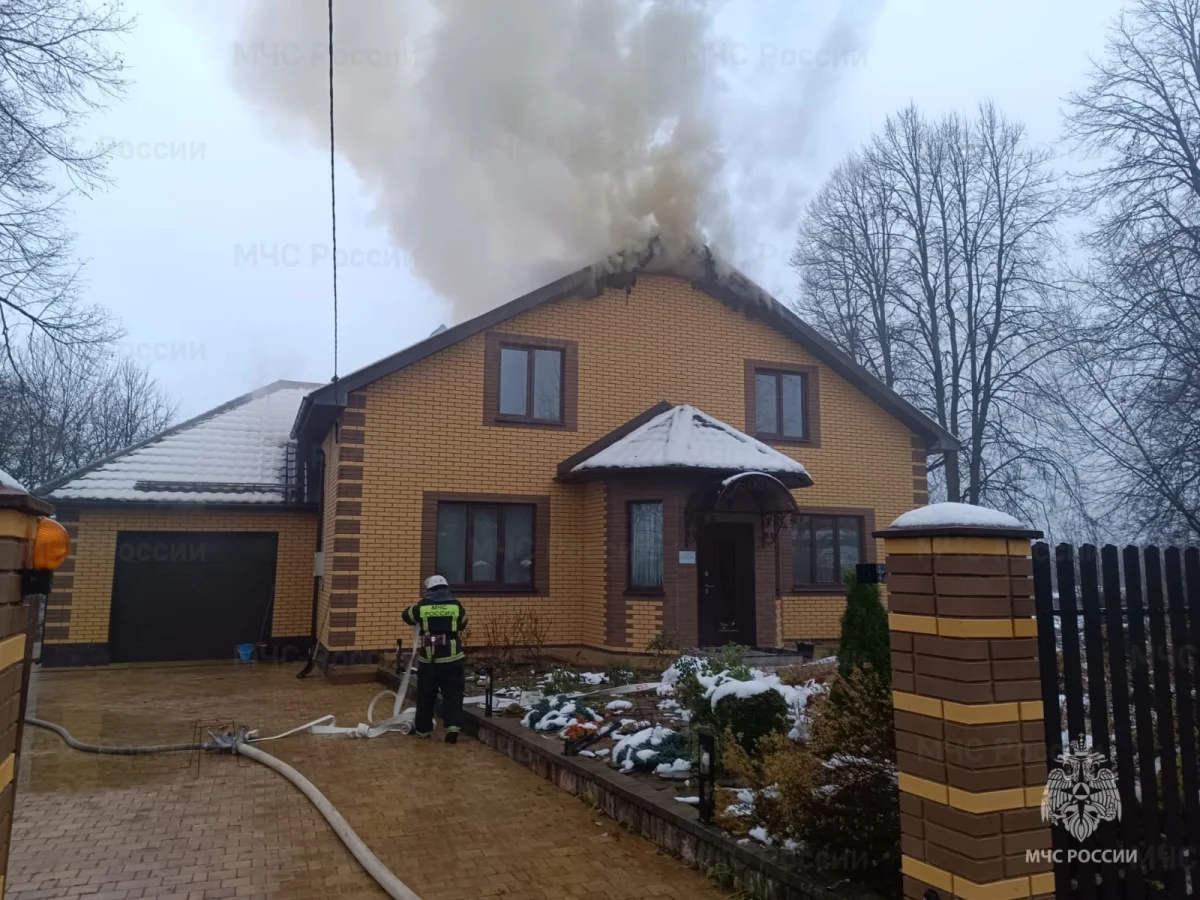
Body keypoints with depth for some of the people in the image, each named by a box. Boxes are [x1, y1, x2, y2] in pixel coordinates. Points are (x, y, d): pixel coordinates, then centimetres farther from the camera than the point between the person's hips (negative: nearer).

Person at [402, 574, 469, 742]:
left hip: (429, 659, 0)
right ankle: (453, 726, -10)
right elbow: (463, 625, 17)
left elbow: (407, 615, 19)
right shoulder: (456, 605, 0)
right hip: (452, 658, 0)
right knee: (453, 694, 4)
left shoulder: (422, 606, -1)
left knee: (426, 695, 15)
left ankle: (422, 728, 26)